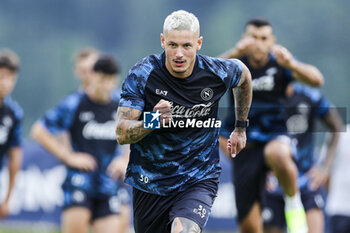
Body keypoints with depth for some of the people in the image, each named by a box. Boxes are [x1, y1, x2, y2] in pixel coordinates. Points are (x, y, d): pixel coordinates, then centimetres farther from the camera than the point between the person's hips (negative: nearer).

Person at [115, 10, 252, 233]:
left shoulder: (218, 72, -9)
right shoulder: (142, 75, -13)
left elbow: (244, 75, 17)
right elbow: (121, 133, -15)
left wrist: (241, 127, 24)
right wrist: (153, 121, -34)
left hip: (199, 180, -2)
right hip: (149, 183, 2)